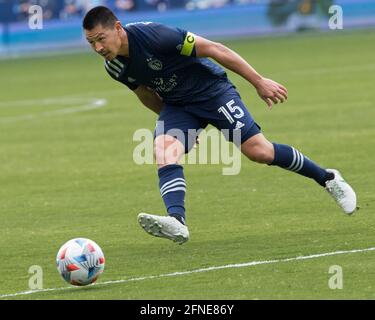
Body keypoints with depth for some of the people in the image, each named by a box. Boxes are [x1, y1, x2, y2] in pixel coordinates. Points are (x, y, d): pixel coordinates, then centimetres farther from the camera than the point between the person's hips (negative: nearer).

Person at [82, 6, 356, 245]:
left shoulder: (152, 35, -30)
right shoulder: (115, 67, -8)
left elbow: (214, 49, -23)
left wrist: (259, 81, -19)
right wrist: (169, 120, 20)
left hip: (211, 89, -5)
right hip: (177, 105, 5)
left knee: (258, 151, -10)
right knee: (164, 149, -24)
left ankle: (326, 178, 11)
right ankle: (177, 223, -38)